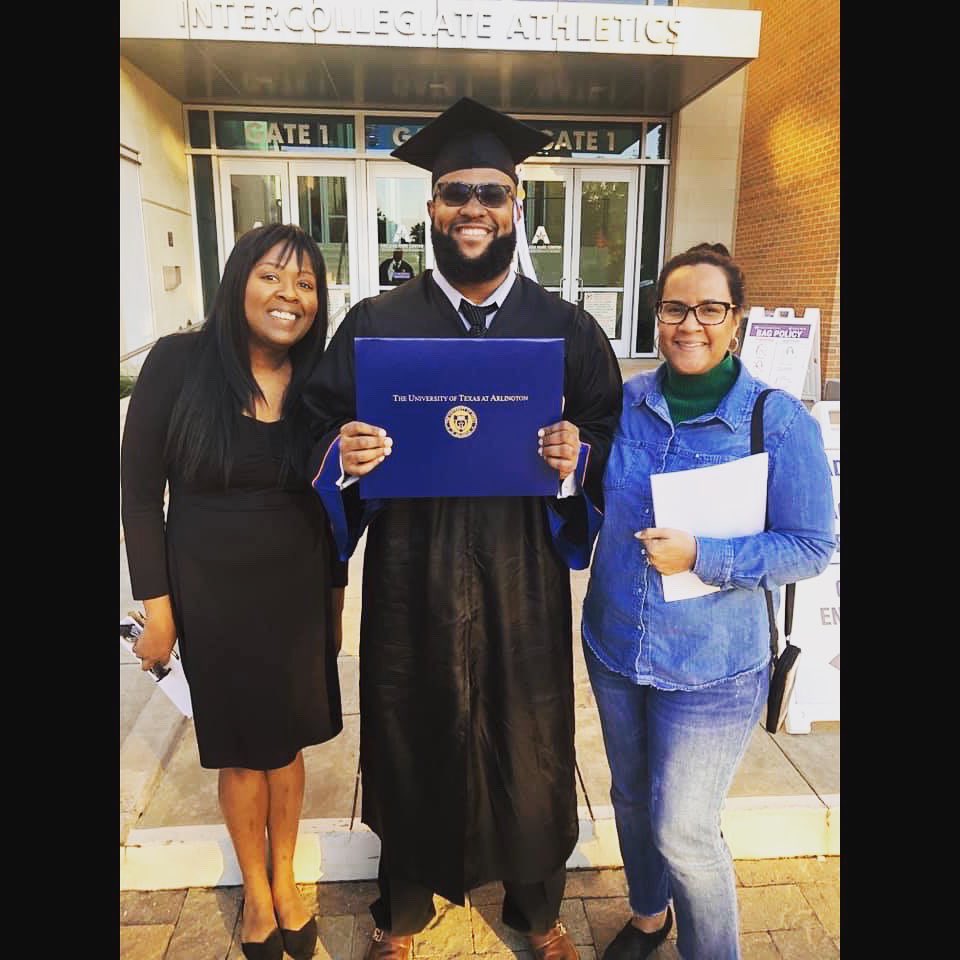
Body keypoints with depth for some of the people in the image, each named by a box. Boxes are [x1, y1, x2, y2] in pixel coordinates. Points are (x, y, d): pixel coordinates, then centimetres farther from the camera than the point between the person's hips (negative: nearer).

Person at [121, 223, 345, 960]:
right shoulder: (178, 361, -13)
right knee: (240, 750, 15)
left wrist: (335, 597, 7)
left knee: (287, 742, 17)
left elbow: (329, 502, 3)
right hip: (211, 595, -2)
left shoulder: (319, 380, -4)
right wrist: (157, 606, -9)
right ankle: (255, 891, 41)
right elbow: (140, 490, -8)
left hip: (299, 593, 2)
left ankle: (285, 881, 43)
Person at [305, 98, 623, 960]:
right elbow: (323, 443, 1)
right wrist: (346, 455, -20)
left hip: (523, 581, 1)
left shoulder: (568, 329, 1)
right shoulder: (375, 324, 1)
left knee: (528, 743, 16)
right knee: (411, 741, 16)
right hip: (412, 581, 0)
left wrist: (578, 457, -19)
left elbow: (614, 441, 2)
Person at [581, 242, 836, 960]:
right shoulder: (625, 402, -2)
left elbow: (813, 547, -11)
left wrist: (703, 557, -23)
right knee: (630, 797, 23)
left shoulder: (779, 420, -14)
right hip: (614, 646, 5)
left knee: (684, 832, 5)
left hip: (711, 666, -4)